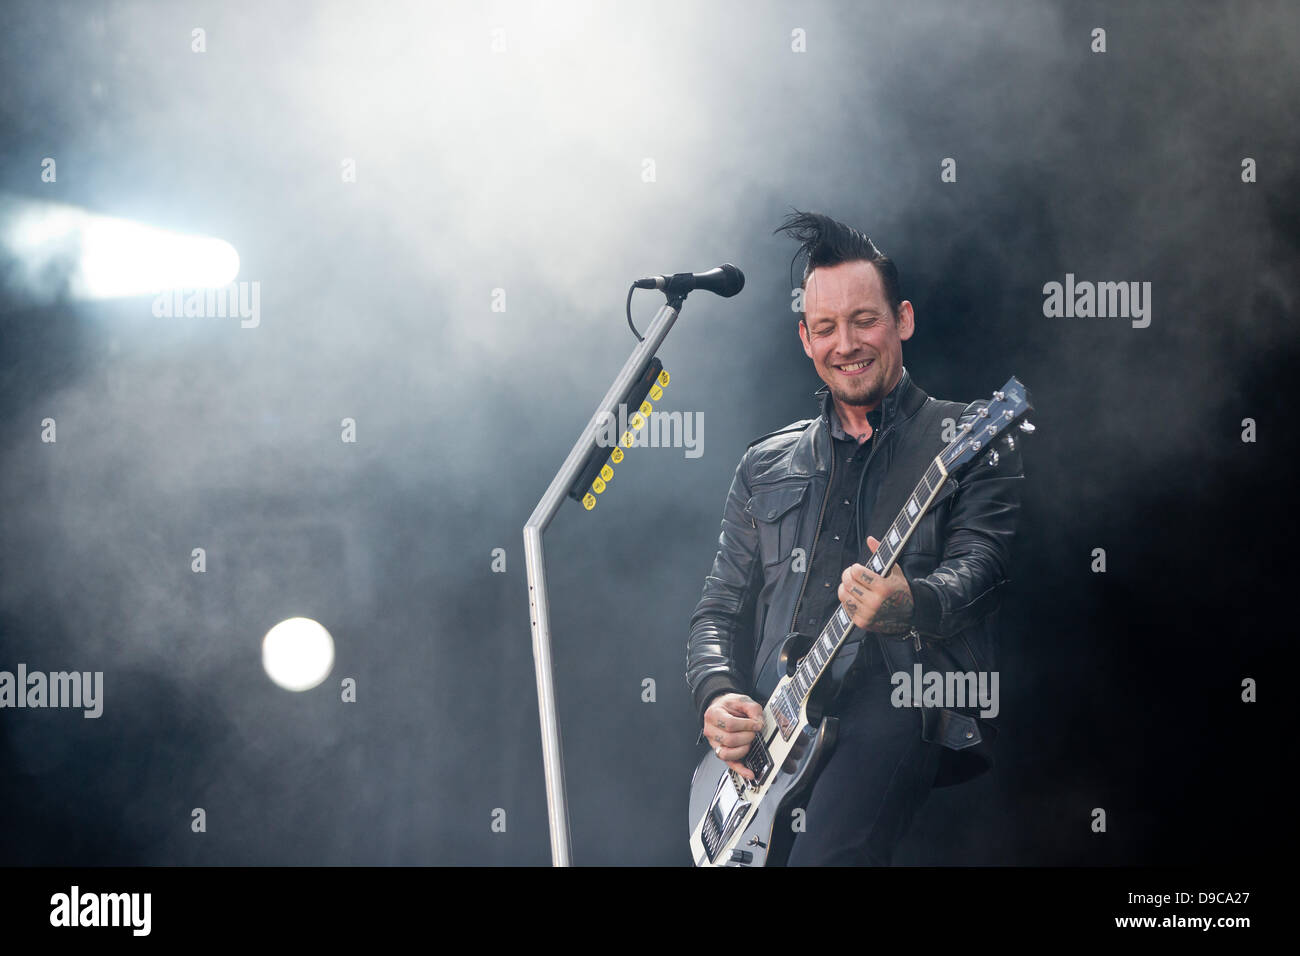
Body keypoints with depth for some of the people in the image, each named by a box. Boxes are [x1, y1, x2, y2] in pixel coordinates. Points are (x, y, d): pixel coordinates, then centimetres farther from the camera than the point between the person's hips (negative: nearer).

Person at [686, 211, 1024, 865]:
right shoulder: (764, 465, 24)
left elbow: (979, 565, -3)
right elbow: (719, 609, 22)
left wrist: (909, 604, -26)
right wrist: (719, 697, 1)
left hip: (912, 715, -5)